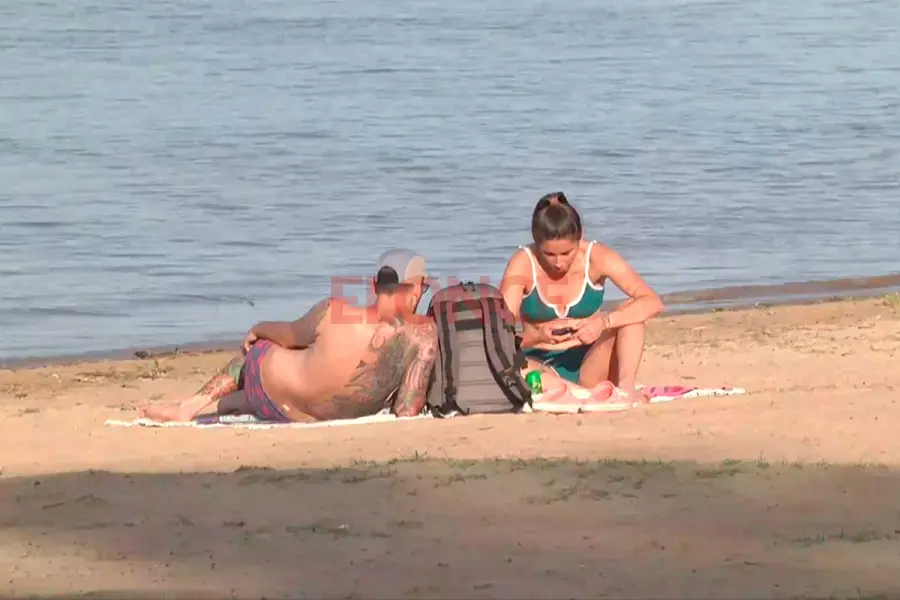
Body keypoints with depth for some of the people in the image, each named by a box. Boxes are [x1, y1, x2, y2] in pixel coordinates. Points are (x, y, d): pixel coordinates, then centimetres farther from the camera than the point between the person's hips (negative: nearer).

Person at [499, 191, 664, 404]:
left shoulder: (596, 257, -11)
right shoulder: (523, 264, -13)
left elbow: (653, 303, -20)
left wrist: (604, 322, -36)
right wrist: (537, 336, -39)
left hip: (588, 367, 1)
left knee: (632, 309, -20)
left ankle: (626, 387, -34)